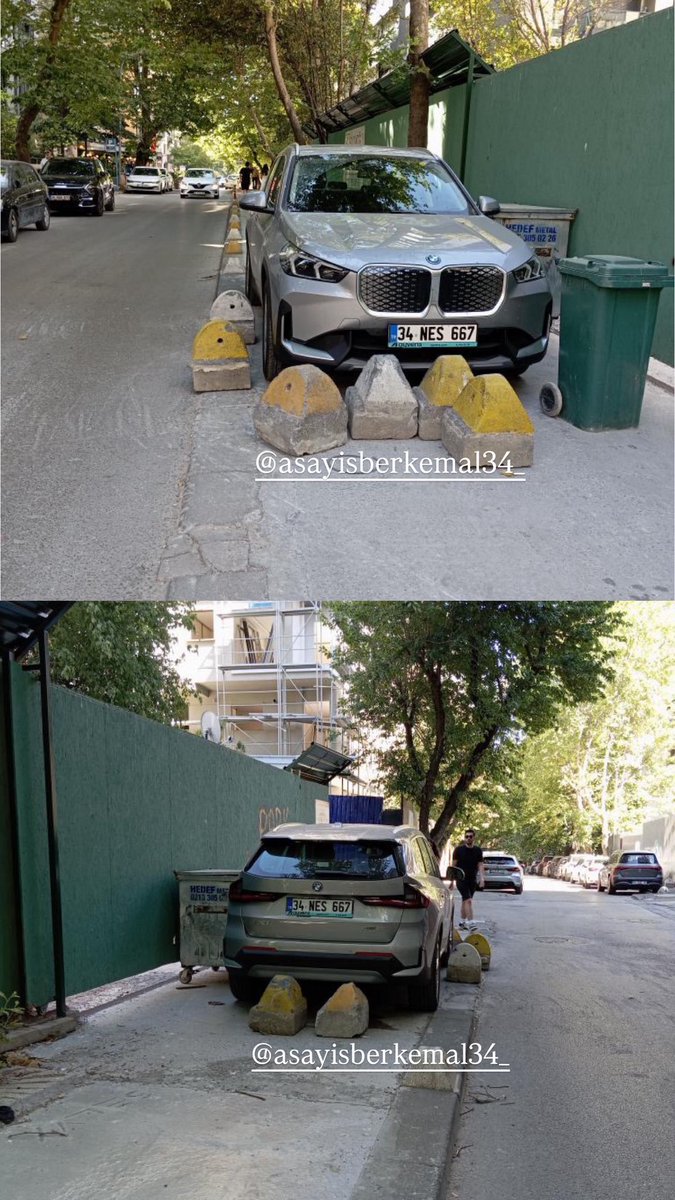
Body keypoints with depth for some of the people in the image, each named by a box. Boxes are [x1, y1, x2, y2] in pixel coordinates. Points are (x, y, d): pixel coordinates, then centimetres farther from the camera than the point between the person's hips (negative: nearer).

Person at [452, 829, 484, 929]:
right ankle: (471, 921, -23)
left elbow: (480, 865, 3)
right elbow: (454, 865, 2)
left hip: (472, 879, 4)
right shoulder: (459, 849, -2)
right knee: (468, 900, -17)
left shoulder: (478, 850, 6)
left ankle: (462, 922, 24)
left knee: (465, 900, 13)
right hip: (461, 879, -4)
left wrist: (482, 879, -9)